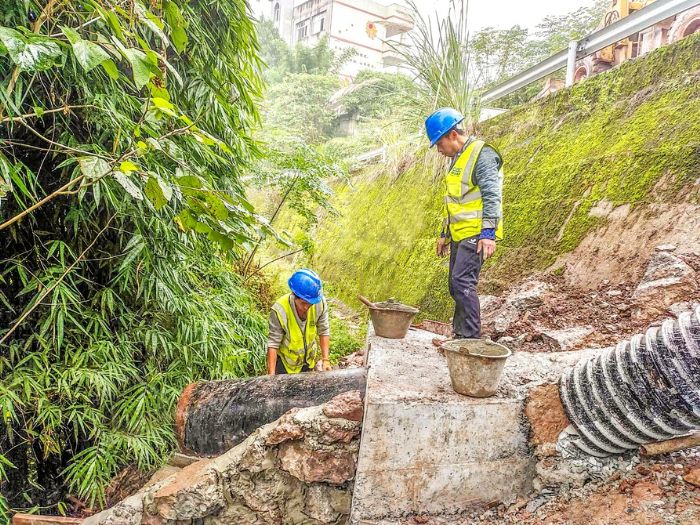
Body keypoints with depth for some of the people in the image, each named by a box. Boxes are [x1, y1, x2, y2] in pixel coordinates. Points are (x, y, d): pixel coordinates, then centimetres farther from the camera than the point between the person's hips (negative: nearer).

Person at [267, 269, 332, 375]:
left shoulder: (320, 304, -24)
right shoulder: (279, 310, -33)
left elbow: (324, 332, -11)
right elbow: (273, 344, -27)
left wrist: (325, 360, -15)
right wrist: (271, 374, -29)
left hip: (309, 359, 4)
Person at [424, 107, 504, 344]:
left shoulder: (482, 154, -11)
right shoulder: (458, 158, 19)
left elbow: (492, 196, -19)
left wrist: (488, 232, -26)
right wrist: (444, 234, 25)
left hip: (475, 235, -10)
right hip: (459, 234, 10)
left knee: (463, 281, -16)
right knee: (456, 285, 11)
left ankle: (471, 337, -9)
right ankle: (460, 334, 19)